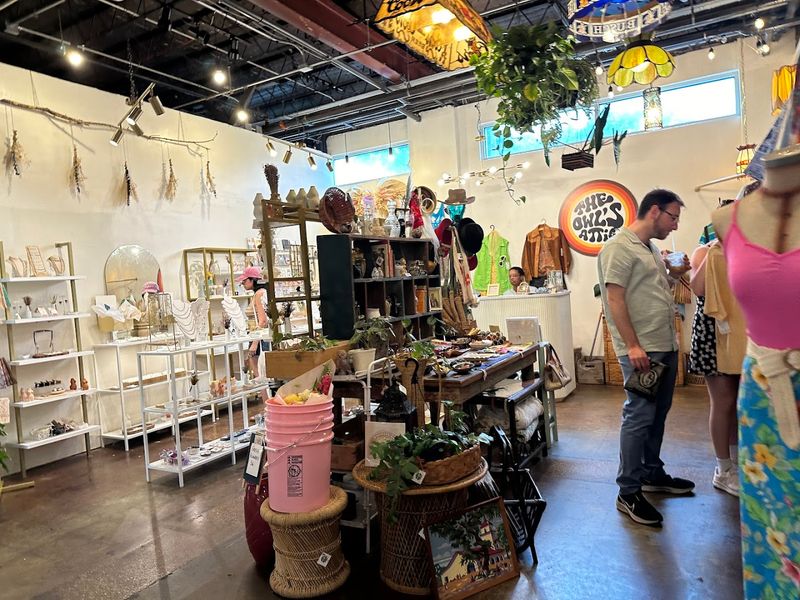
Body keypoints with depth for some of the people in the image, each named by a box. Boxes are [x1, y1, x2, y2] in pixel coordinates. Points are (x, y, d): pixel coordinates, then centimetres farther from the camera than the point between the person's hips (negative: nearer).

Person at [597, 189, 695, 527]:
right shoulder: (619, 247, -12)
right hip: (641, 350, -9)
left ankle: (652, 474, 31)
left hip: (666, 346, 10)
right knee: (639, 418, -6)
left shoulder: (651, 249, 17)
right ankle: (628, 493, 3)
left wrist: (673, 275, 8)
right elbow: (614, 300, -18)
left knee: (657, 415, 16)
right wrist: (633, 346, -22)